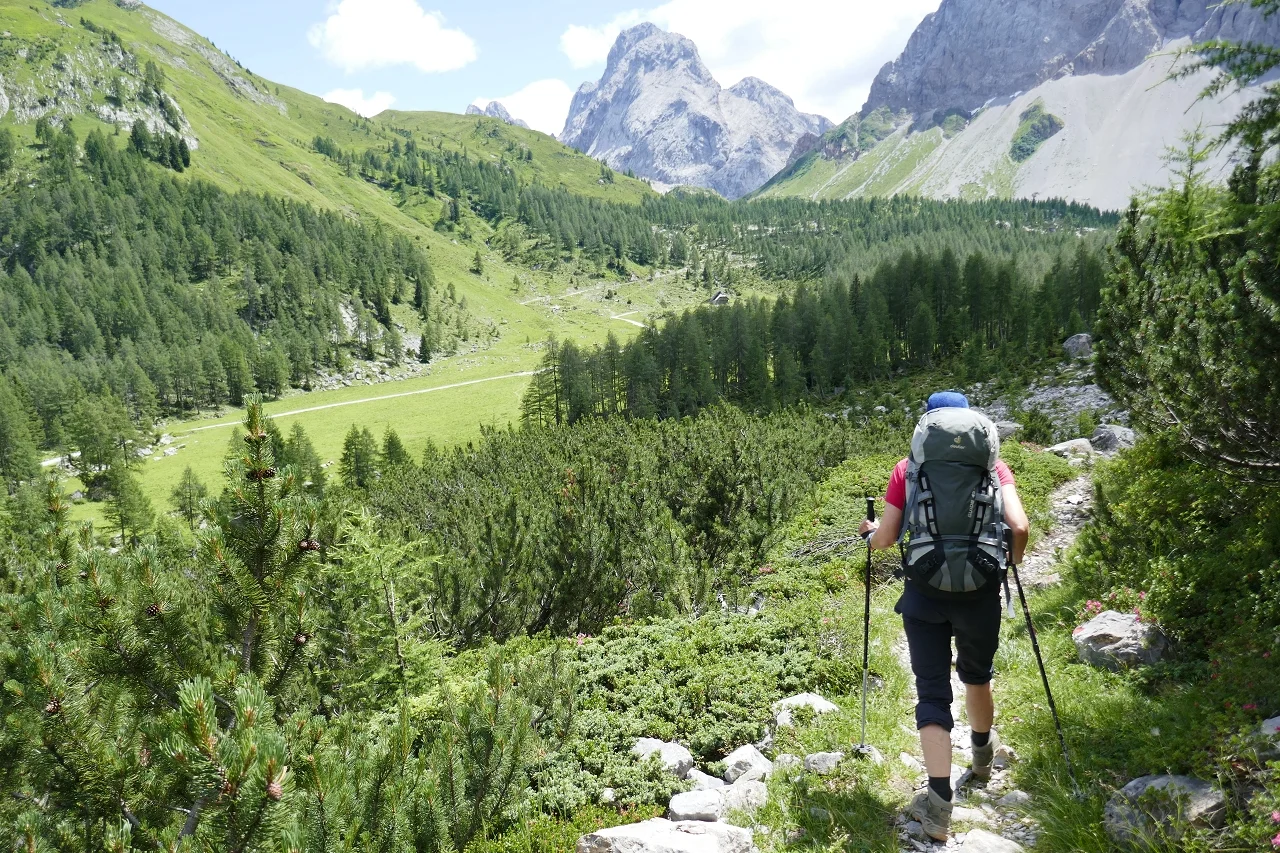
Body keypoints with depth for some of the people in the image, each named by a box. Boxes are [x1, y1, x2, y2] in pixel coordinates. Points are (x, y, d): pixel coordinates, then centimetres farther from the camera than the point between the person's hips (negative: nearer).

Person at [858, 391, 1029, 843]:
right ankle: (983, 755, 50)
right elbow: (1019, 526, -11)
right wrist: (1012, 559, 10)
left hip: (924, 594, -1)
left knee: (932, 692, 5)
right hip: (979, 591, 2)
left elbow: (885, 539, -2)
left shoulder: (907, 468, 0)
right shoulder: (992, 465, 1)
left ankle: (939, 804, -3)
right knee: (976, 675, 26)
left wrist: (870, 531, 21)